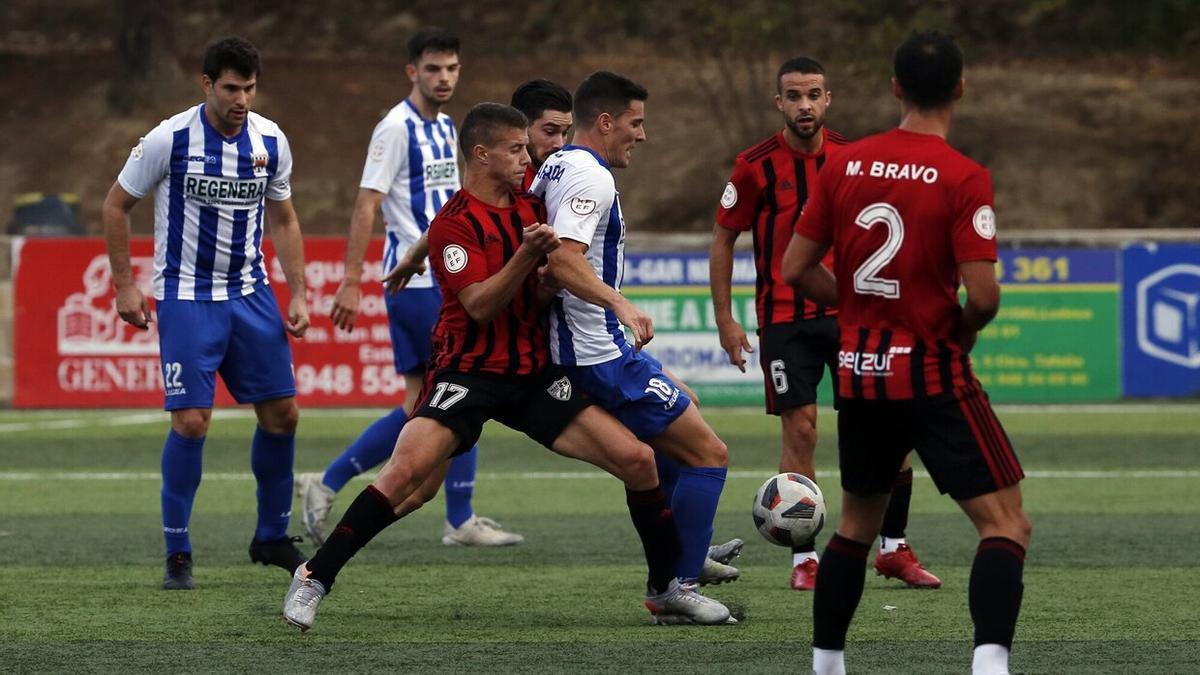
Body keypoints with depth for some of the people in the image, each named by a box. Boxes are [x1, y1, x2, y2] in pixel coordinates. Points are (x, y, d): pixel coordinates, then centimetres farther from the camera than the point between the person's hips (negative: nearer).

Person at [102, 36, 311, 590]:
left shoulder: (270, 142, -1)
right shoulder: (170, 139, -13)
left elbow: (283, 220, 13)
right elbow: (116, 205, -2)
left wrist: (298, 293, 6)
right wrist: (125, 286, -4)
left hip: (250, 293, 5)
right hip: (186, 298, -5)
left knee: (282, 413, 4)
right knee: (190, 421, -12)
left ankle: (272, 536, 22)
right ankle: (177, 554, 0)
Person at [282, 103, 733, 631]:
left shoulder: (531, 208, 10)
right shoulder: (455, 223, -9)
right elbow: (480, 305, -20)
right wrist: (526, 255, -30)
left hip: (534, 374, 6)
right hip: (469, 372, -6)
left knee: (637, 459, -5)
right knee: (406, 473, -25)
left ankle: (667, 590, 10)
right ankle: (313, 579, -12)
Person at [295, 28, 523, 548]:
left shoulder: (445, 128, 15)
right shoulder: (397, 128, -11)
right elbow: (367, 205, -15)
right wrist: (351, 282, -19)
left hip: (444, 280, 9)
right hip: (416, 282, -9)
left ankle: (325, 486, 12)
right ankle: (461, 521, 1)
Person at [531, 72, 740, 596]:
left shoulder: (555, 168, 12)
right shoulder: (590, 177, -18)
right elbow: (564, 258, -32)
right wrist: (619, 303, -42)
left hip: (572, 350, 11)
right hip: (601, 354, -11)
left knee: (681, 404, 32)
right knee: (708, 454, -7)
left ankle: (686, 554, 36)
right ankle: (677, 585, -6)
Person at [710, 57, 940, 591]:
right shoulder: (757, 166, -5)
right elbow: (723, 240, 2)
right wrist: (724, 320, -3)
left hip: (848, 311, 3)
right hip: (786, 319, -3)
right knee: (800, 431, -6)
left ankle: (893, 548, 7)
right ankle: (804, 558, 5)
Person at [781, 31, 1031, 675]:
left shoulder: (843, 164, 2)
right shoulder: (964, 177, -13)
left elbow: (796, 267, 6)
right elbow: (983, 294, -19)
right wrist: (962, 330, 3)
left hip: (859, 373, 5)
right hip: (931, 373, -5)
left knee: (856, 522, 23)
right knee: (1006, 522, -3)